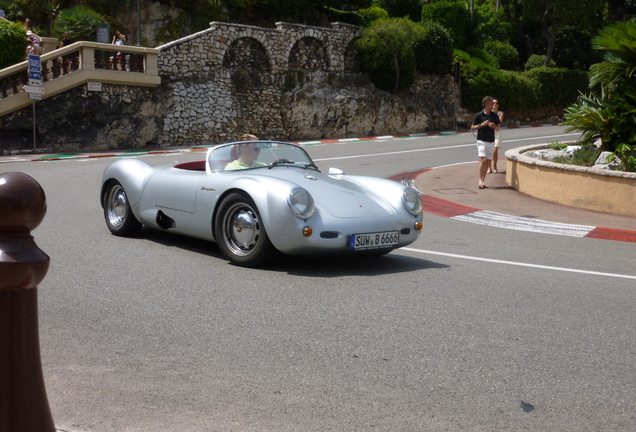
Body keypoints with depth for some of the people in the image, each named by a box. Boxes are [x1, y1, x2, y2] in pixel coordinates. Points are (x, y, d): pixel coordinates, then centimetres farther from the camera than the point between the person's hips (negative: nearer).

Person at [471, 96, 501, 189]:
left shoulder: (494, 115, 6)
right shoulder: (479, 115, -4)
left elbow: (498, 129, 12)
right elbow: (472, 127, 0)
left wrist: (494, 126, -11)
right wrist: (481, 125, -15)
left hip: (491, 141, 4)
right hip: (481, 140, -4)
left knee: (488, 161, 5)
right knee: (483, 160, -16)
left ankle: (483, 180, 13)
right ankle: (480, 181, -15)